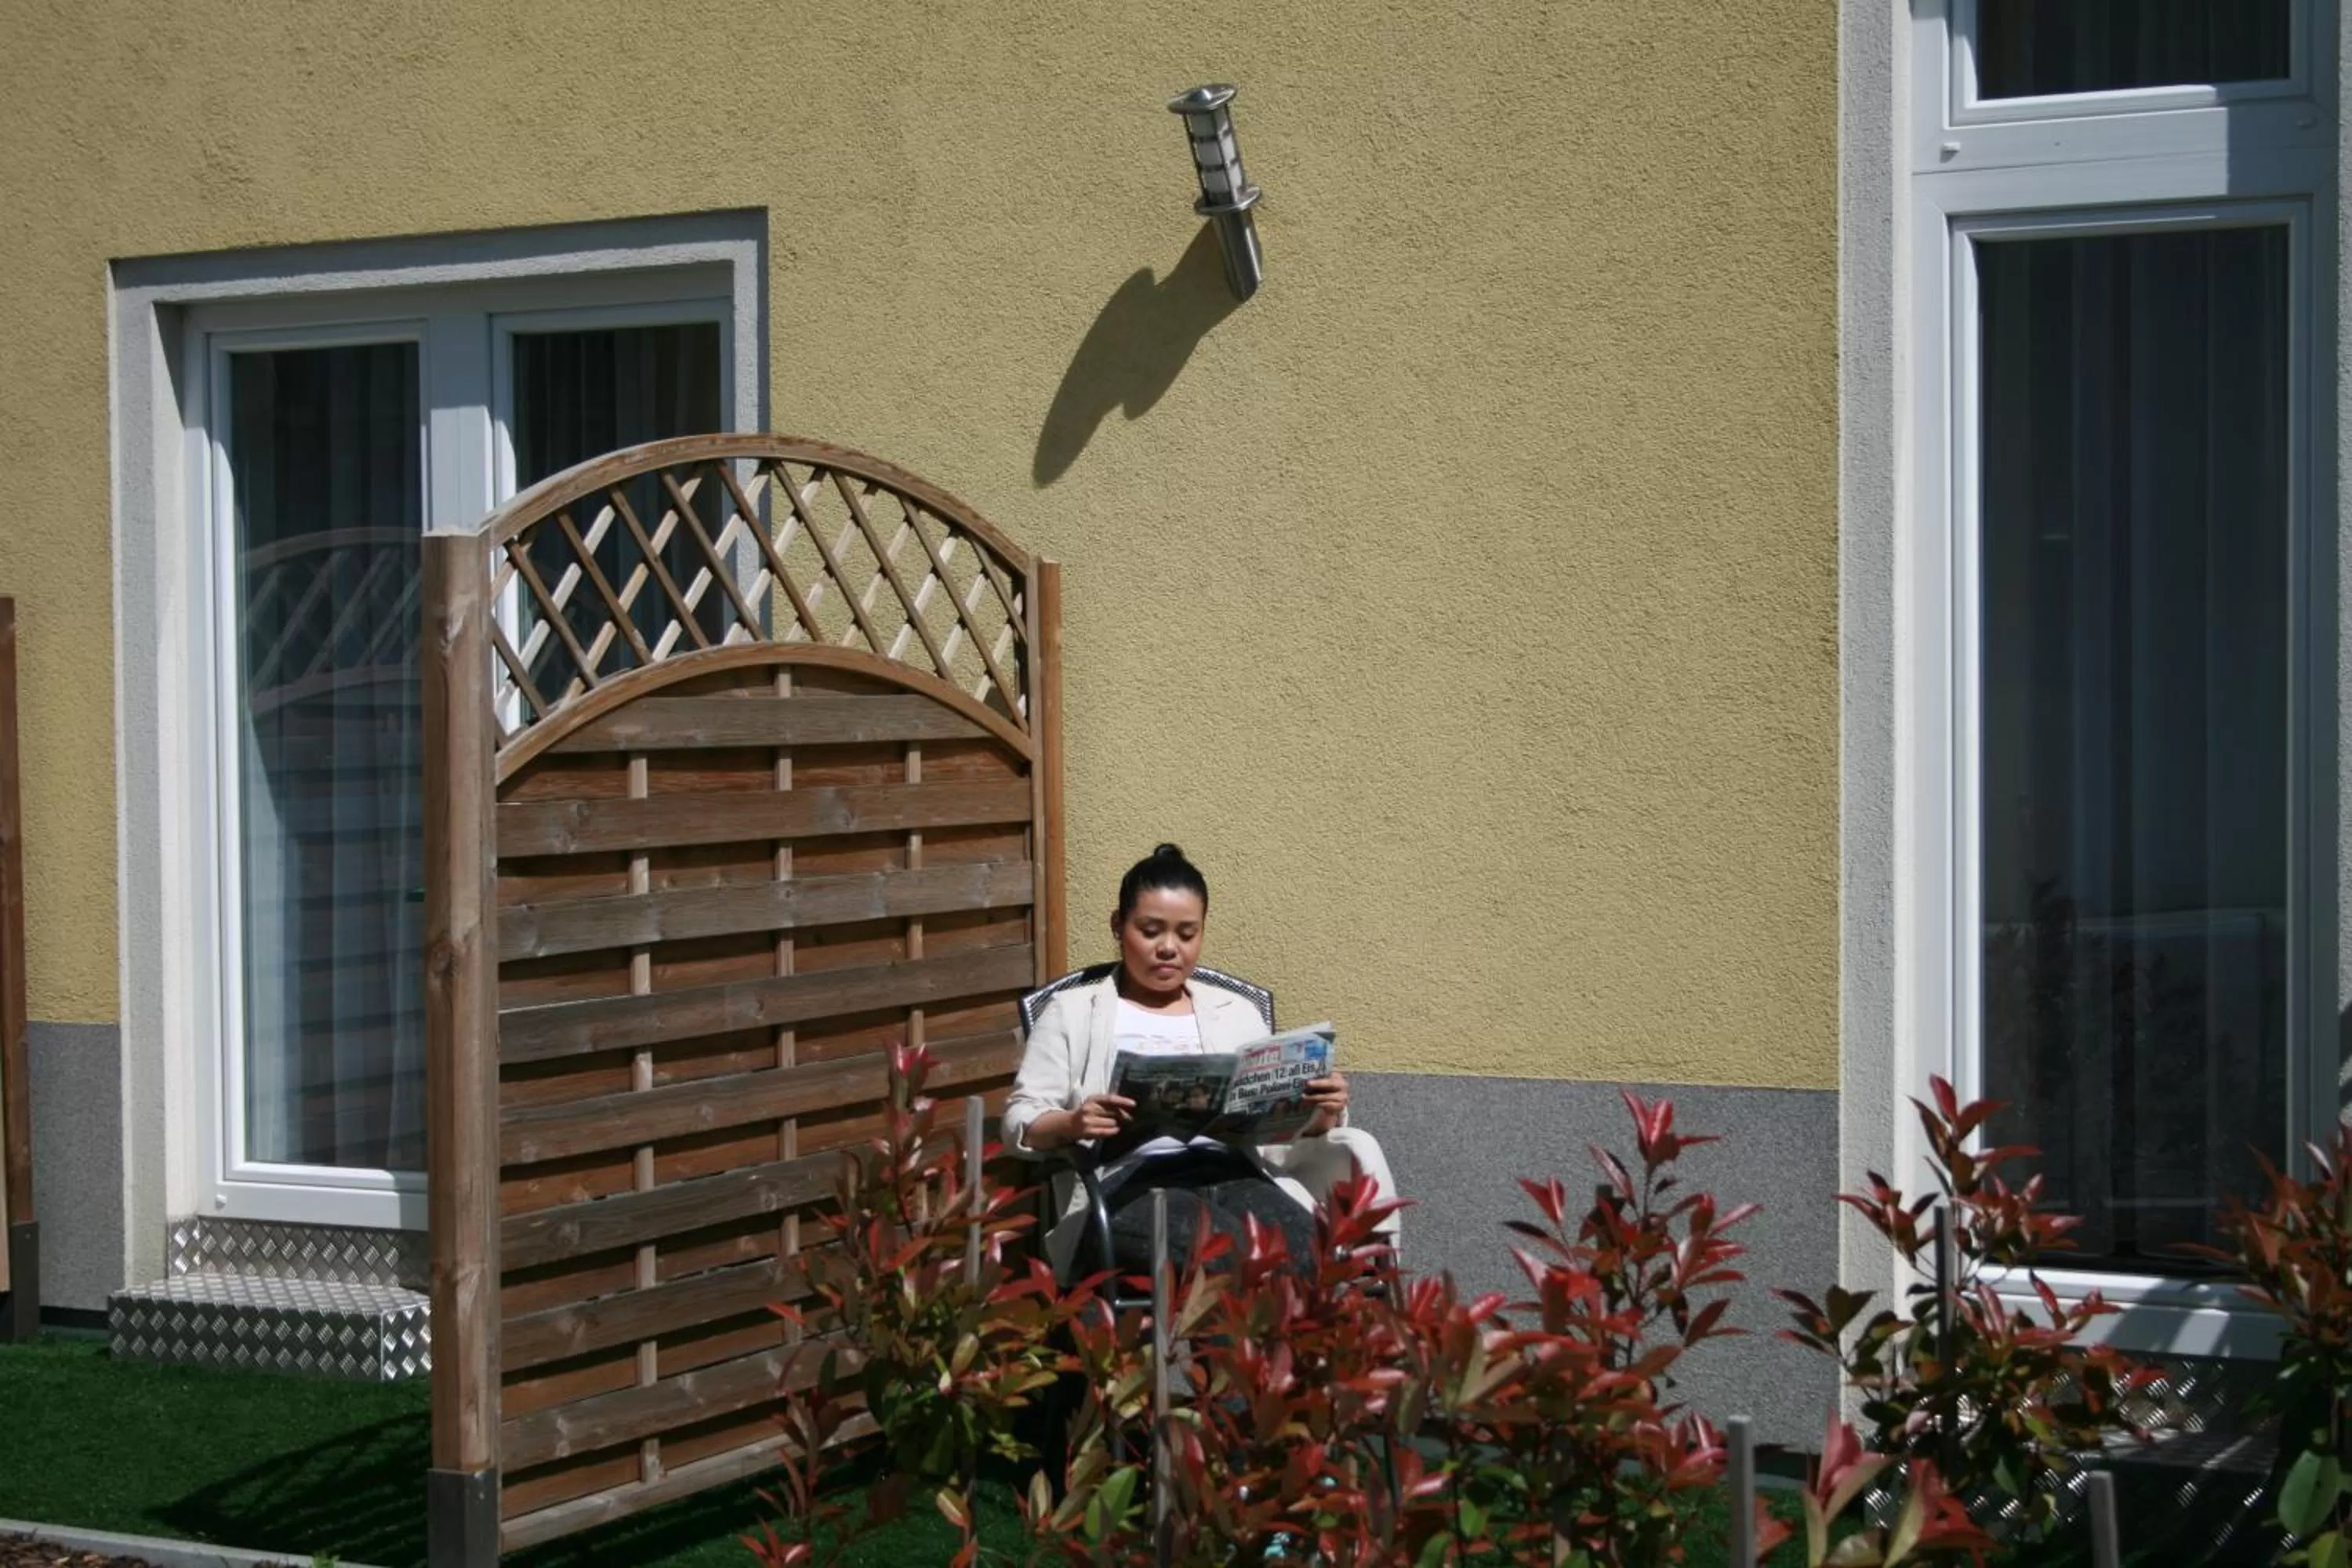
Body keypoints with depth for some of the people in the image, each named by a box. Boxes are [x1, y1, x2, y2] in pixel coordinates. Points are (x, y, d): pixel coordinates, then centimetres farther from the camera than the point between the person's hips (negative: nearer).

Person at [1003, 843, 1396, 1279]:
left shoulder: (1236, 1013, 27)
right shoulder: (1074, 1013, 18)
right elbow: (1020, 1121, 10)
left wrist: (1317, 1118, -4)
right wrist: (1071, 1124, -14)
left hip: (1235, 1176, 3)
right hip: (1131, 1186, -3)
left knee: (1313, 1259, -34)